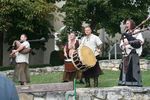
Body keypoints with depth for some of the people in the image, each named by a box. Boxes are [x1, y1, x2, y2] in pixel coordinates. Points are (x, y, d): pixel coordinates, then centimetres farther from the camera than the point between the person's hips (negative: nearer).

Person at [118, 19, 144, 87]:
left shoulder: (137, 32, 1)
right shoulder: (125, 34, 23)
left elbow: (141, 41, -13)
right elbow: (121, 44, 22)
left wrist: (129, 42, -17)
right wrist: (122, 45, -3)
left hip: (133, 53, -7)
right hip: (126, 54, 7)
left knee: (133, 69, -11)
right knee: (125, 68, 4)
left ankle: (135, 84, -10)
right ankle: (125, 83, 7)